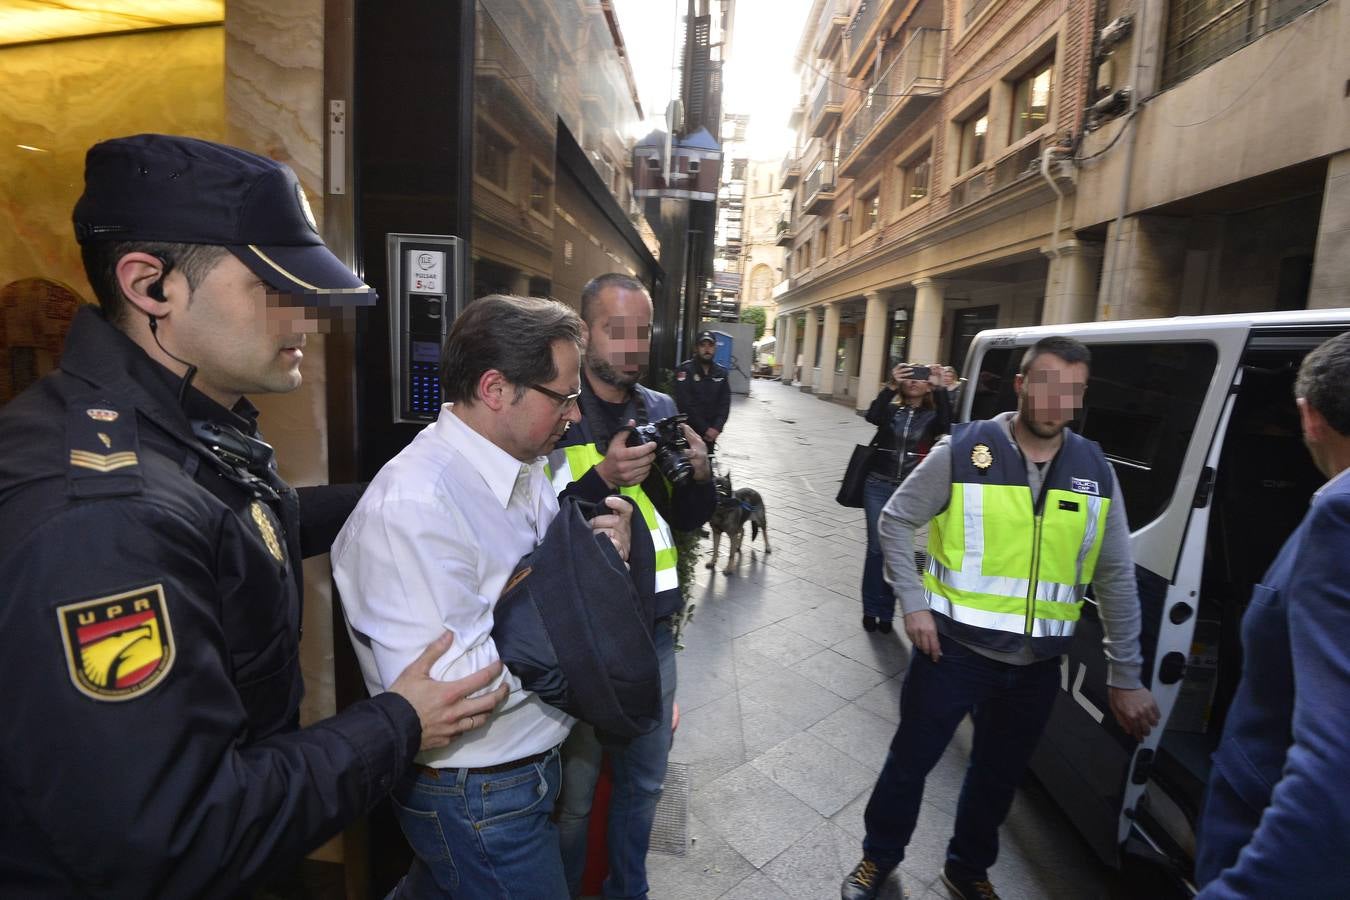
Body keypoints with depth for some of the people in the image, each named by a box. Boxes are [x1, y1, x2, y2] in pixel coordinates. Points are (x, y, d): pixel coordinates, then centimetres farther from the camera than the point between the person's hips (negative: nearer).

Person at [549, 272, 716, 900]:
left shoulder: (663, 410, 4)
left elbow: (687, 520, 8)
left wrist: (700, 474, -12)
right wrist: (602, 480, -29)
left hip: (654, 628, 5)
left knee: (644, 782, 23)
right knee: (572, 793, 14)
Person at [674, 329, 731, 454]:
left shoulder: (721, 372, 8)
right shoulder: (685, 370, -8)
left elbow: (725, 403, 4)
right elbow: (685, 405, -14)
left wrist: (716, 428, -12)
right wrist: (704, 429, -15)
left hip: (711, 432, 5)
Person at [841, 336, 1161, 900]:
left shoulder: (1095, 471, 0)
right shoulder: (963, 451, -12)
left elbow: (1116, 579, 5)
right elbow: (896, 522, -5)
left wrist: (1126, 677, 7)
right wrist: (914, 603, -13)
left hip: (1037, 665, 4)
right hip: (953, 649, -3)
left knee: (998, 776, 22)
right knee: (910, 762, 12)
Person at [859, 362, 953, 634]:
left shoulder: (931, 416, 4)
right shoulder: (890, 410, 4)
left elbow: (945, 425, -19)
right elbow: (872, 415, -19)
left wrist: (941, 390, -30)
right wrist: (891, 386, -33)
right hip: (878, 486, 0)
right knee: (876, 548, 3)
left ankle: (886, 612, 17)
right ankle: (871, 609, 16)